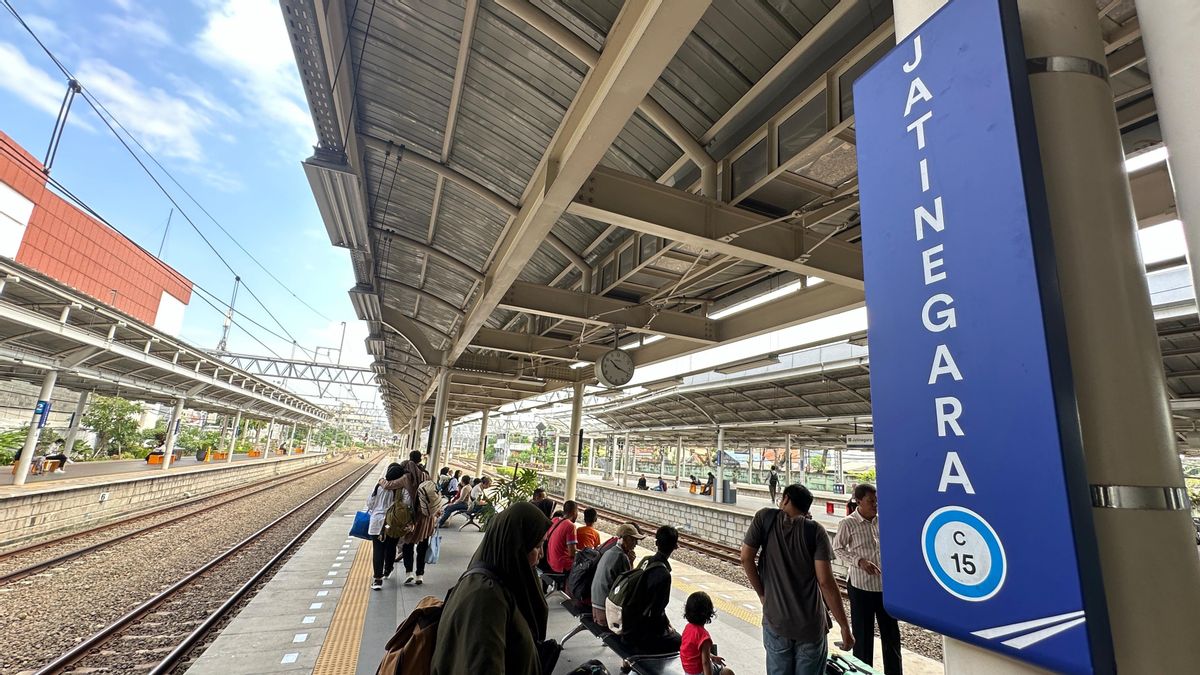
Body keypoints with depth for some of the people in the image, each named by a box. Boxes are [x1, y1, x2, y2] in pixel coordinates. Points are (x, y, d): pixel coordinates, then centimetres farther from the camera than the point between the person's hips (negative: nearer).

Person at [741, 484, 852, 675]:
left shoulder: (765, 517, -5)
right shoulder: (816, 531, -7)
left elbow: (746, 558, -5)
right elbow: (826, 582, -13)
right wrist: (845, 627, -5)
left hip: (775, 622, 0)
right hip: (811, 625, 0)